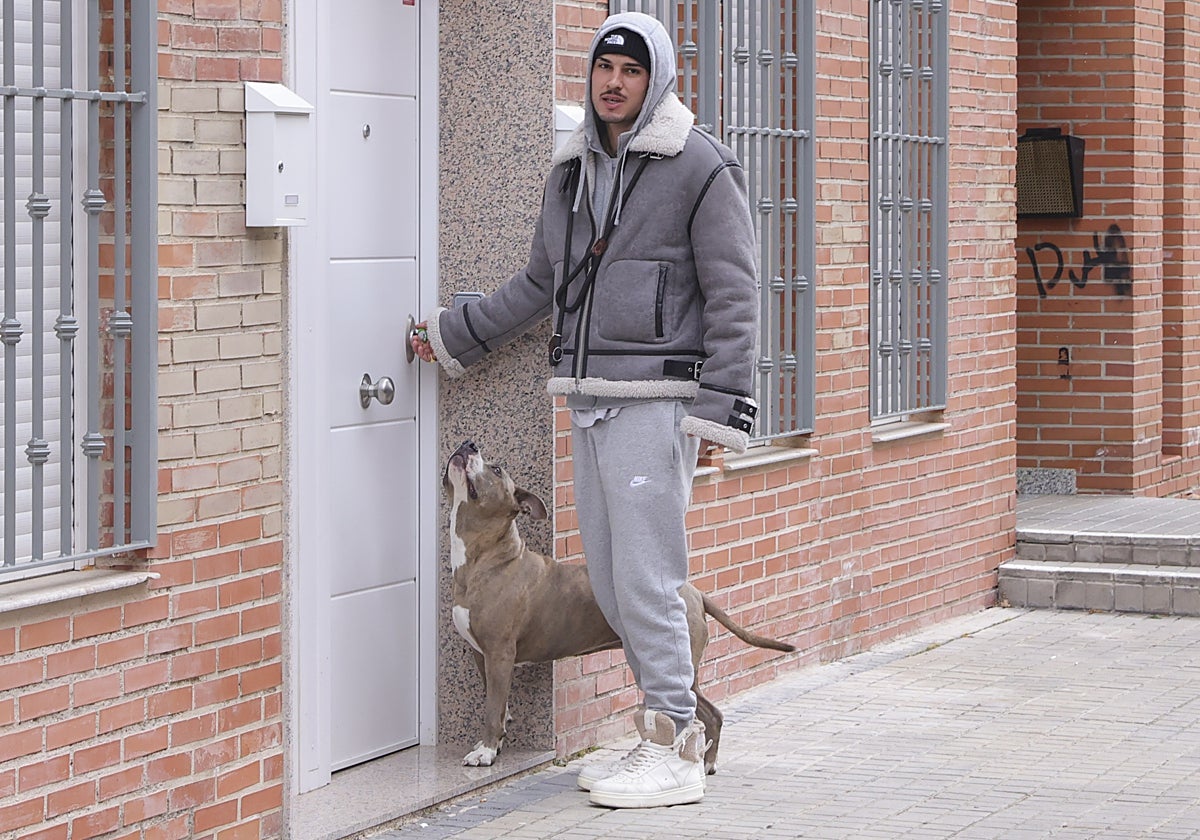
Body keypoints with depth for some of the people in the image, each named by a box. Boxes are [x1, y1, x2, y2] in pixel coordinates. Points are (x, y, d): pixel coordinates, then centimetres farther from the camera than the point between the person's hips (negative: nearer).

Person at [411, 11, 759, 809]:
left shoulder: (701, 167, -6)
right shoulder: (574, 170, 16)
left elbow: (733, 295, -9)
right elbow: (542, 284, 28)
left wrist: (720, 406, -15)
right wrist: (459, 334, 31)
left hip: (656, 402, -7)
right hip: (589, 399, 8)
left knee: (646, 579, -9)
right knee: (610, 582, 8)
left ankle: (675, 756, -3)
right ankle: (672, 729, 19)